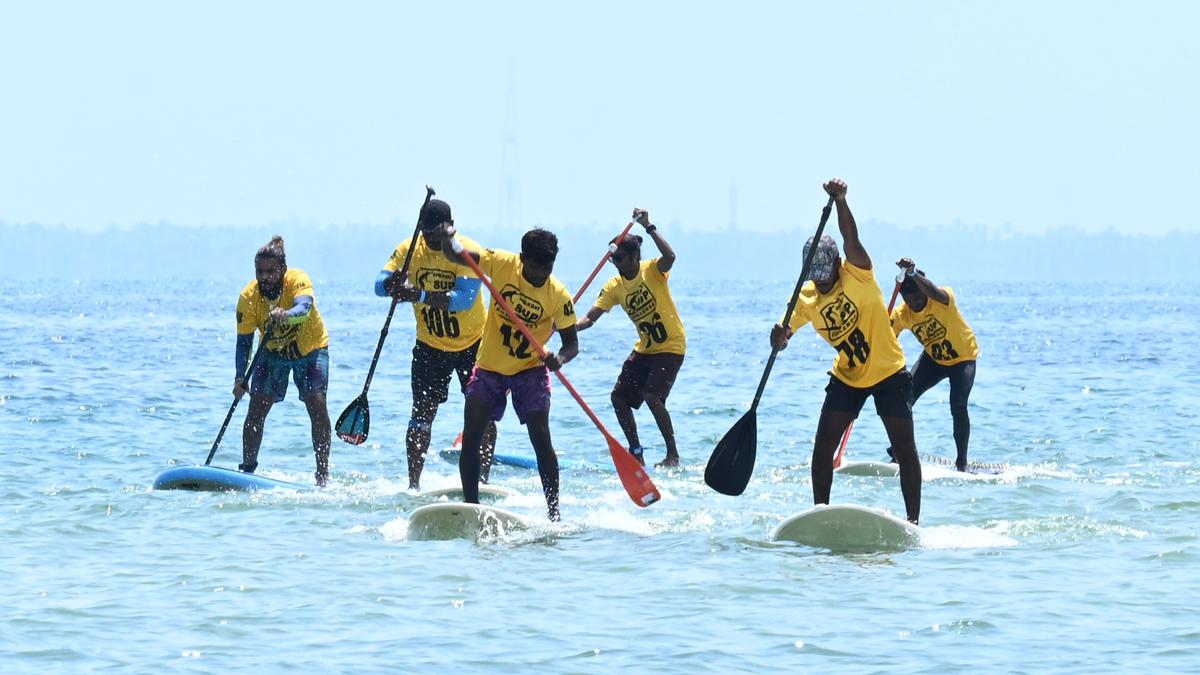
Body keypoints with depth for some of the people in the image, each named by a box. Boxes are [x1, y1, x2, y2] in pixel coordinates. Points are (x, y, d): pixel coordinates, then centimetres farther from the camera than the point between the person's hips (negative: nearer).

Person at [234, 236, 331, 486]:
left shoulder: (298, 280, -28)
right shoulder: (248, 297, -19)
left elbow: (304, 307, -49)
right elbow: (244, 341, -17)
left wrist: (287, 315, -71)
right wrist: (240, 377, -29)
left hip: (310, 350, -2)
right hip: (273, 352, 2)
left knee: (317, 405, -16)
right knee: (257, 407, -10)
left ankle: (323, 473, -10)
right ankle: (247, 468, 0)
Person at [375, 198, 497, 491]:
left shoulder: (467, 252, -20)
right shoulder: (409, 250, -7)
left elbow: (464, 298, -33)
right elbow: (379, 285, -15)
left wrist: (418, 296, -44)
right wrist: (393, 282, -41)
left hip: (473, 343, -2)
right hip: (430, 345, 2)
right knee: (422, 414, -4)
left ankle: (483, 480, 5)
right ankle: (413, 485, -1)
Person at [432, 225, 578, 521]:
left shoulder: (559, 296, -16)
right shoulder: (502, 264, -13)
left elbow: (572, 343, -12)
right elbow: (453, 255, -11)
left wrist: (560, 358, -35)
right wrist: (448, 239, -35)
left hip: (530, 369, -2)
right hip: (489, 368, 2)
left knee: (541, 439, -14)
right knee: (470, 440, -6)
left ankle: (554, 511, -11)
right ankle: (470, 506, 1)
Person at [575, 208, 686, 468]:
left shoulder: (652, 271, -15)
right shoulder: (614, 287, -1)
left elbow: (669, 257, -38)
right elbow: (590, 318, -7)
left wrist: (649, 227, -38)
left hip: (671, 346, -7)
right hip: (644, 348, 7)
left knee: (652, 395, -22)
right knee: (619, 397, 4)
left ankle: (673, 454, -12)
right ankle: (636, 453, 17)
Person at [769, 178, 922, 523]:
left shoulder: (857, 274, -16)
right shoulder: (806, 298, -6)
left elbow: (850, 239, -32)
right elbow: (783, 335, -9)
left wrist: (840, 201, -48)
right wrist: (779, 336, -34)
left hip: (888, 374, -4)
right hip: (847, 378, 4)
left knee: (905, 449, -4)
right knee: (823, 446, -3)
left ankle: (914, 521, 3)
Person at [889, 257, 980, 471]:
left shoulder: (943, 299, -30)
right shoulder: (901, 315, -16)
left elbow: (936, 294, -55)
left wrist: (913, 274, -70)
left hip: (962, 358, -4)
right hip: (933, 359, 4)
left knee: (958, 407, -21)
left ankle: (961, 462, -6)